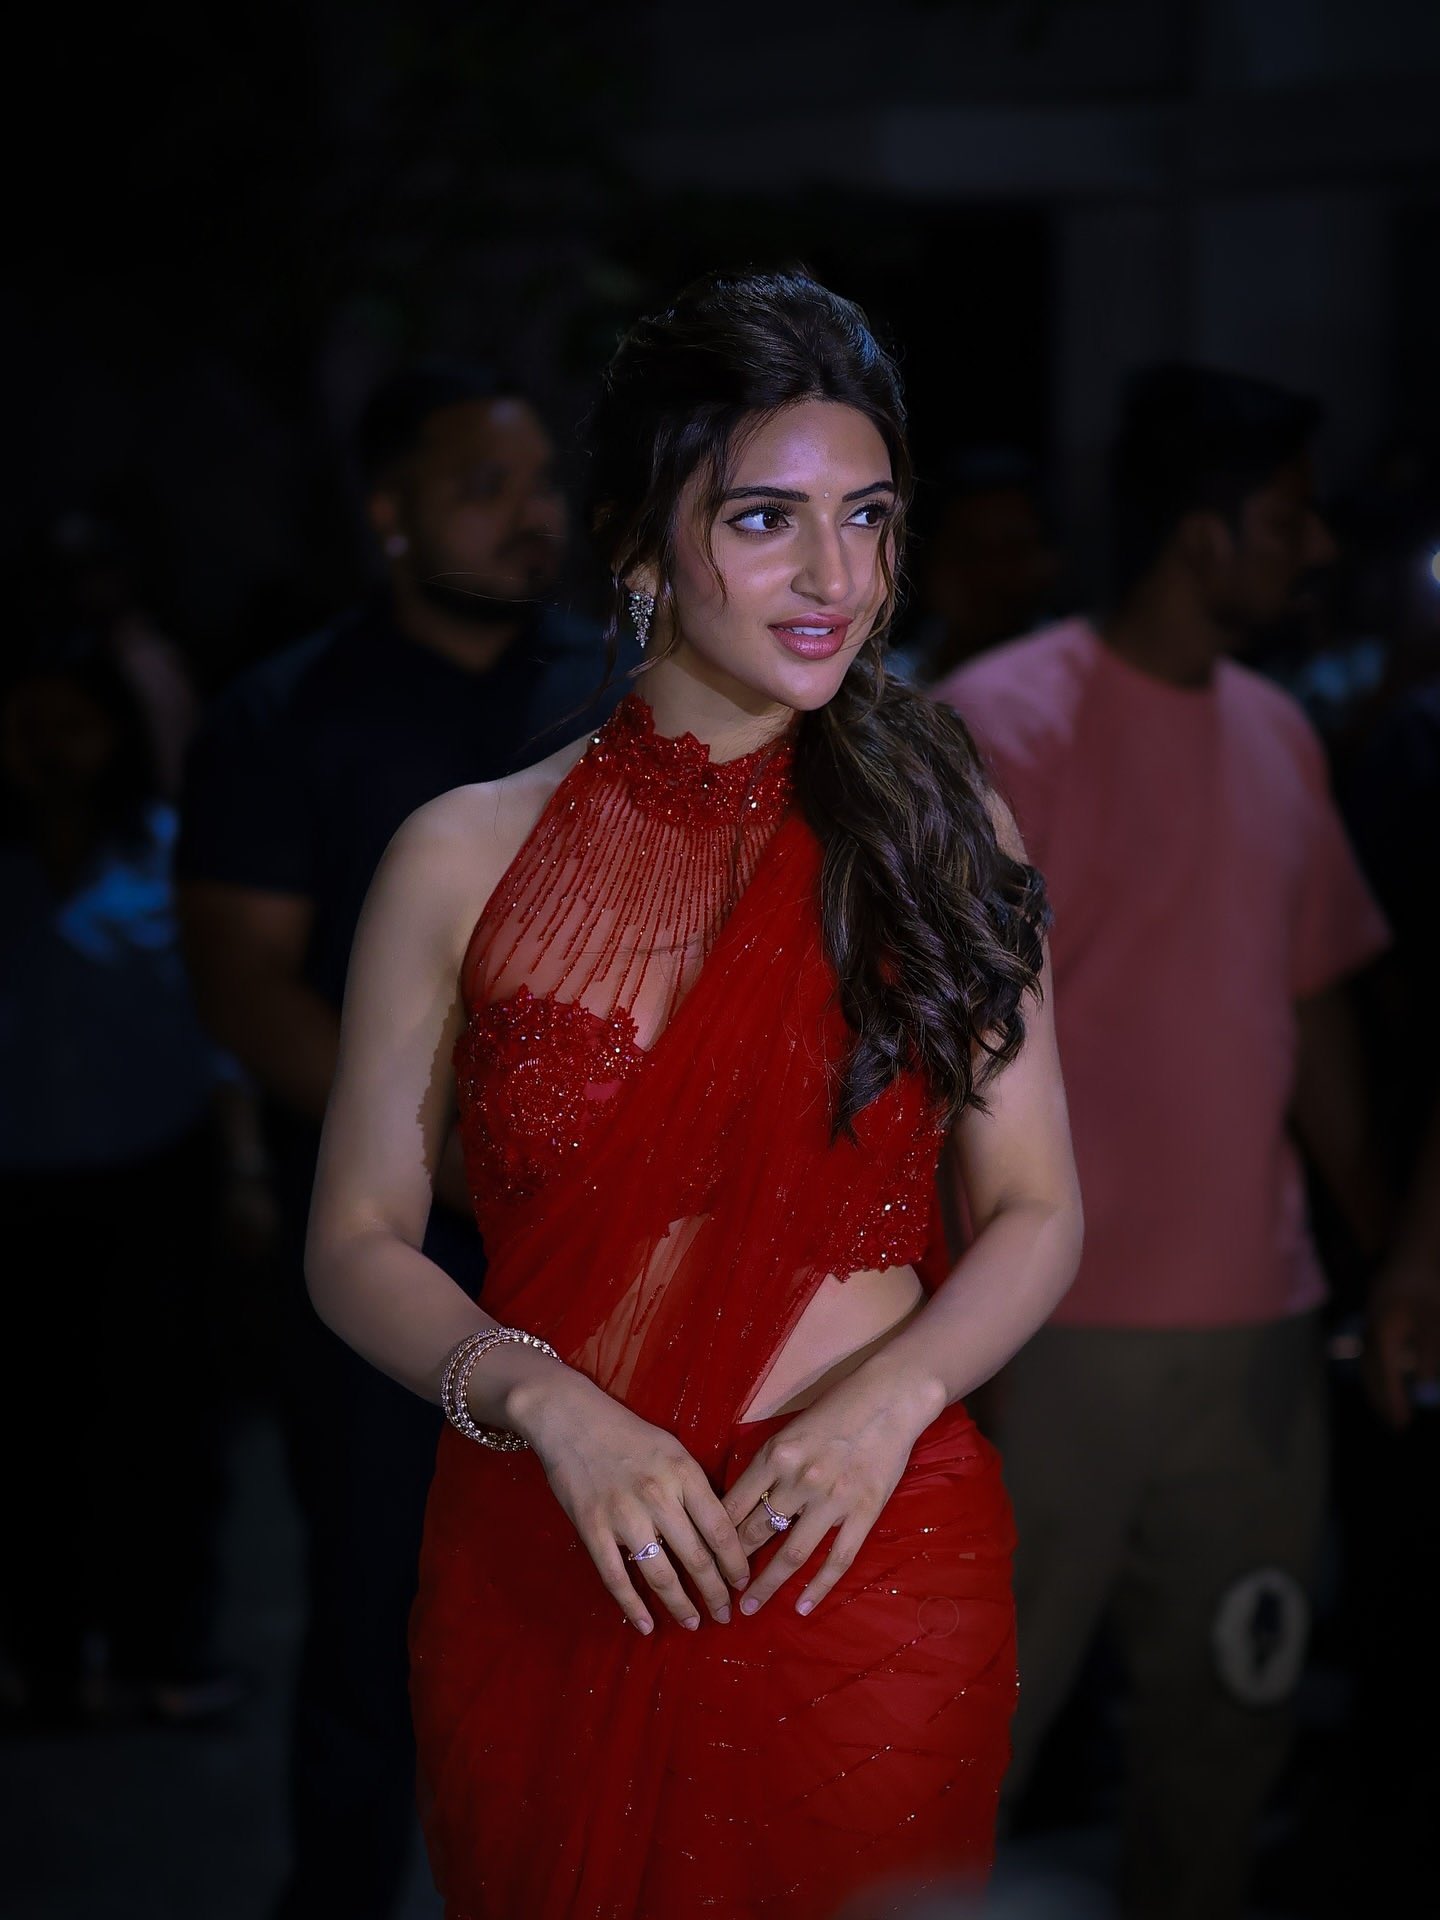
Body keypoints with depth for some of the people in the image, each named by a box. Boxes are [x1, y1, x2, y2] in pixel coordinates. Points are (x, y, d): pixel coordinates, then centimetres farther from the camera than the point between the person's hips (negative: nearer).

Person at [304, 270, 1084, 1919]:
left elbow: (1037, 1211, 3)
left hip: (870, 1570, 0)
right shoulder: (465, 859, -2)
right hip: (546, 1579, 0)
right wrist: (555, 1407, -16)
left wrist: (890, 1395, -15)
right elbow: (357, 1244, 1)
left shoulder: (934, 832, 1)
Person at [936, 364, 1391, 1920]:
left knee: (1234, 1708, 12)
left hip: (1255, 1327, 7)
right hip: (1056, 1338, -6)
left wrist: (1376, 1243, 12)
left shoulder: (1280, 735, 11)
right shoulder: (1004, 725, -10)